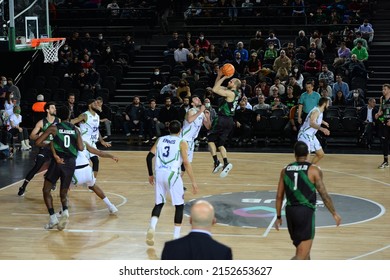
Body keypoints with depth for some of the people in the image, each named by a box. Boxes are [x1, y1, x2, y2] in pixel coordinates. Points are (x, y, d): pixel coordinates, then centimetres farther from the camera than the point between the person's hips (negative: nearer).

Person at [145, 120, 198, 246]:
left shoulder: (160, 140, 14)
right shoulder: (181, 143, 2)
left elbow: (149, 157, 8)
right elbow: (186, 163, -6)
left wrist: (150, 175, 19)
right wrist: (193, 182, -4)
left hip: (159, 174, 4)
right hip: (172, 174, -4)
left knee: (159, 203, 17)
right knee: (179, 205, 10)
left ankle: (152, 227, -7)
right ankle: (176, 237, 8)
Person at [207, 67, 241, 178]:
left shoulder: (230, 93, -16)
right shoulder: (235, 93, 12)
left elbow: (215, 89, -22)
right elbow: (217, 87, 22)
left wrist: (224, 77, -16)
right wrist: (219, 75, 13)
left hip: (222, 119, -9)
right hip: (229, 121, 9)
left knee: (210, 139, 1)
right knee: (220, 144, 13)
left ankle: (216, 162, -8)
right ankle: (226, 163, 0)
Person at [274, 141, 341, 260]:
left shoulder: (285, 170, 7)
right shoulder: (314, 170, -5)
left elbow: (279, 196, 9)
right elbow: (324, 195, -5)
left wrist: (278, 217, 18)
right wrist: (334, 214, 5)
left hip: (290, 211, 5)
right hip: (305, 212, -5)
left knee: (302, 248, 24)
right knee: (302, 254, -6)